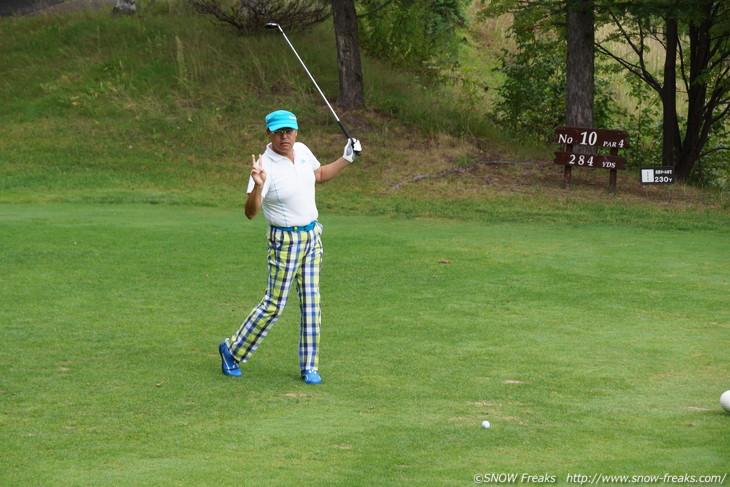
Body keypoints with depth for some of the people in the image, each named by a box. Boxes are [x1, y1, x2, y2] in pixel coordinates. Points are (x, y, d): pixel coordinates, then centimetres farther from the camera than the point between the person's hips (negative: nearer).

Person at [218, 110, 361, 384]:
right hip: (284, 241, -6)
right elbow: (250, 212, -30)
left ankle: (309, 367, 12)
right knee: (274, 305, -2)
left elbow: (320, 175, 23)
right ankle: (232, 350, 15)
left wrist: (347, 159, 13)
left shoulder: (303, 151, 1)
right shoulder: (265, 166, -21)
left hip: (312, 236, 6)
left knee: (311, 302, 6)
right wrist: (257, 186, -48)